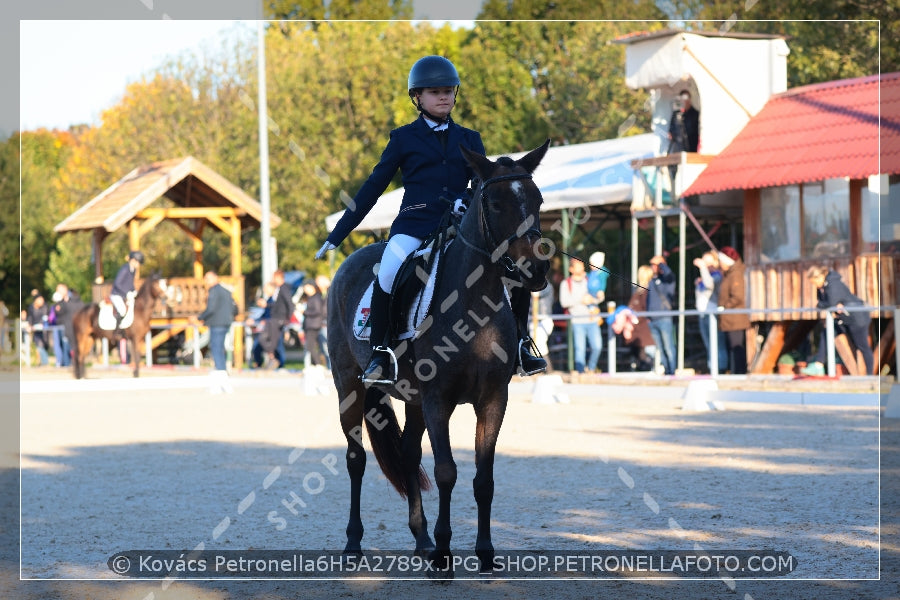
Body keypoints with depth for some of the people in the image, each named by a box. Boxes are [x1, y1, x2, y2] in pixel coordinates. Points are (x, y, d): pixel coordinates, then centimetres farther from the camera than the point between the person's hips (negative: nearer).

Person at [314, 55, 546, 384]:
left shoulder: (469, 139, 17)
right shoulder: (404, 138, 9)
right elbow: (373, 188, 9)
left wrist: (468, 202, -19)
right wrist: (335, 237, 6)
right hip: (414, 224, -3)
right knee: (388, 274, -35)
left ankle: (518, 345, 3)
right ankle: (379, 355, -21)